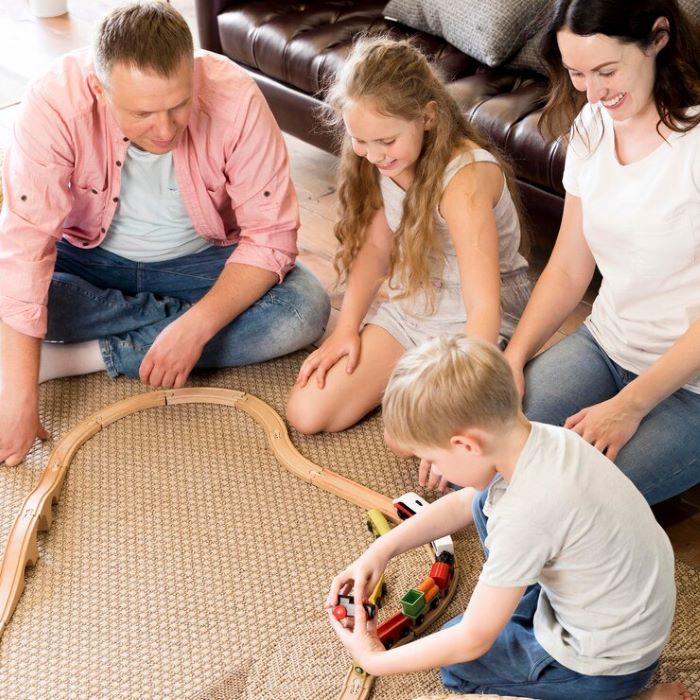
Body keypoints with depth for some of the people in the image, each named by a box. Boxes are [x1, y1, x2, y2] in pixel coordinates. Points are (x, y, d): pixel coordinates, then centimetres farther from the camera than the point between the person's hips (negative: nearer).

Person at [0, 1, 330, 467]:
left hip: (200, 259, 1)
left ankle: (92, 356, -19)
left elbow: (270, 235, -22)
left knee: (306, 309, -25)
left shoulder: (235, 99, -28)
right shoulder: (56, 103, -30)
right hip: (89, 256, 0)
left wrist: (197, 327, -35)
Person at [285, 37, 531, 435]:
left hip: (469, 318, -6)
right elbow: (374, 247, 6)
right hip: (412, 304, 6)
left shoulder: (465, 177, -29)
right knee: (307, 413, -6)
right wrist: (347, 328, -5)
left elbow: (484, 305, -36)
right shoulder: (384, 162, -6)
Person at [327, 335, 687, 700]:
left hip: (611, 663, -8)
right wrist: (383, 548, 2)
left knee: (458, 664, 10)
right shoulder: (539, 437, -12)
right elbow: (462, 503, 10)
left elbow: (472, 641, -23)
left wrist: (375, 660, -9)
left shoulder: (525, 516, -35)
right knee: (486, 504, 7)